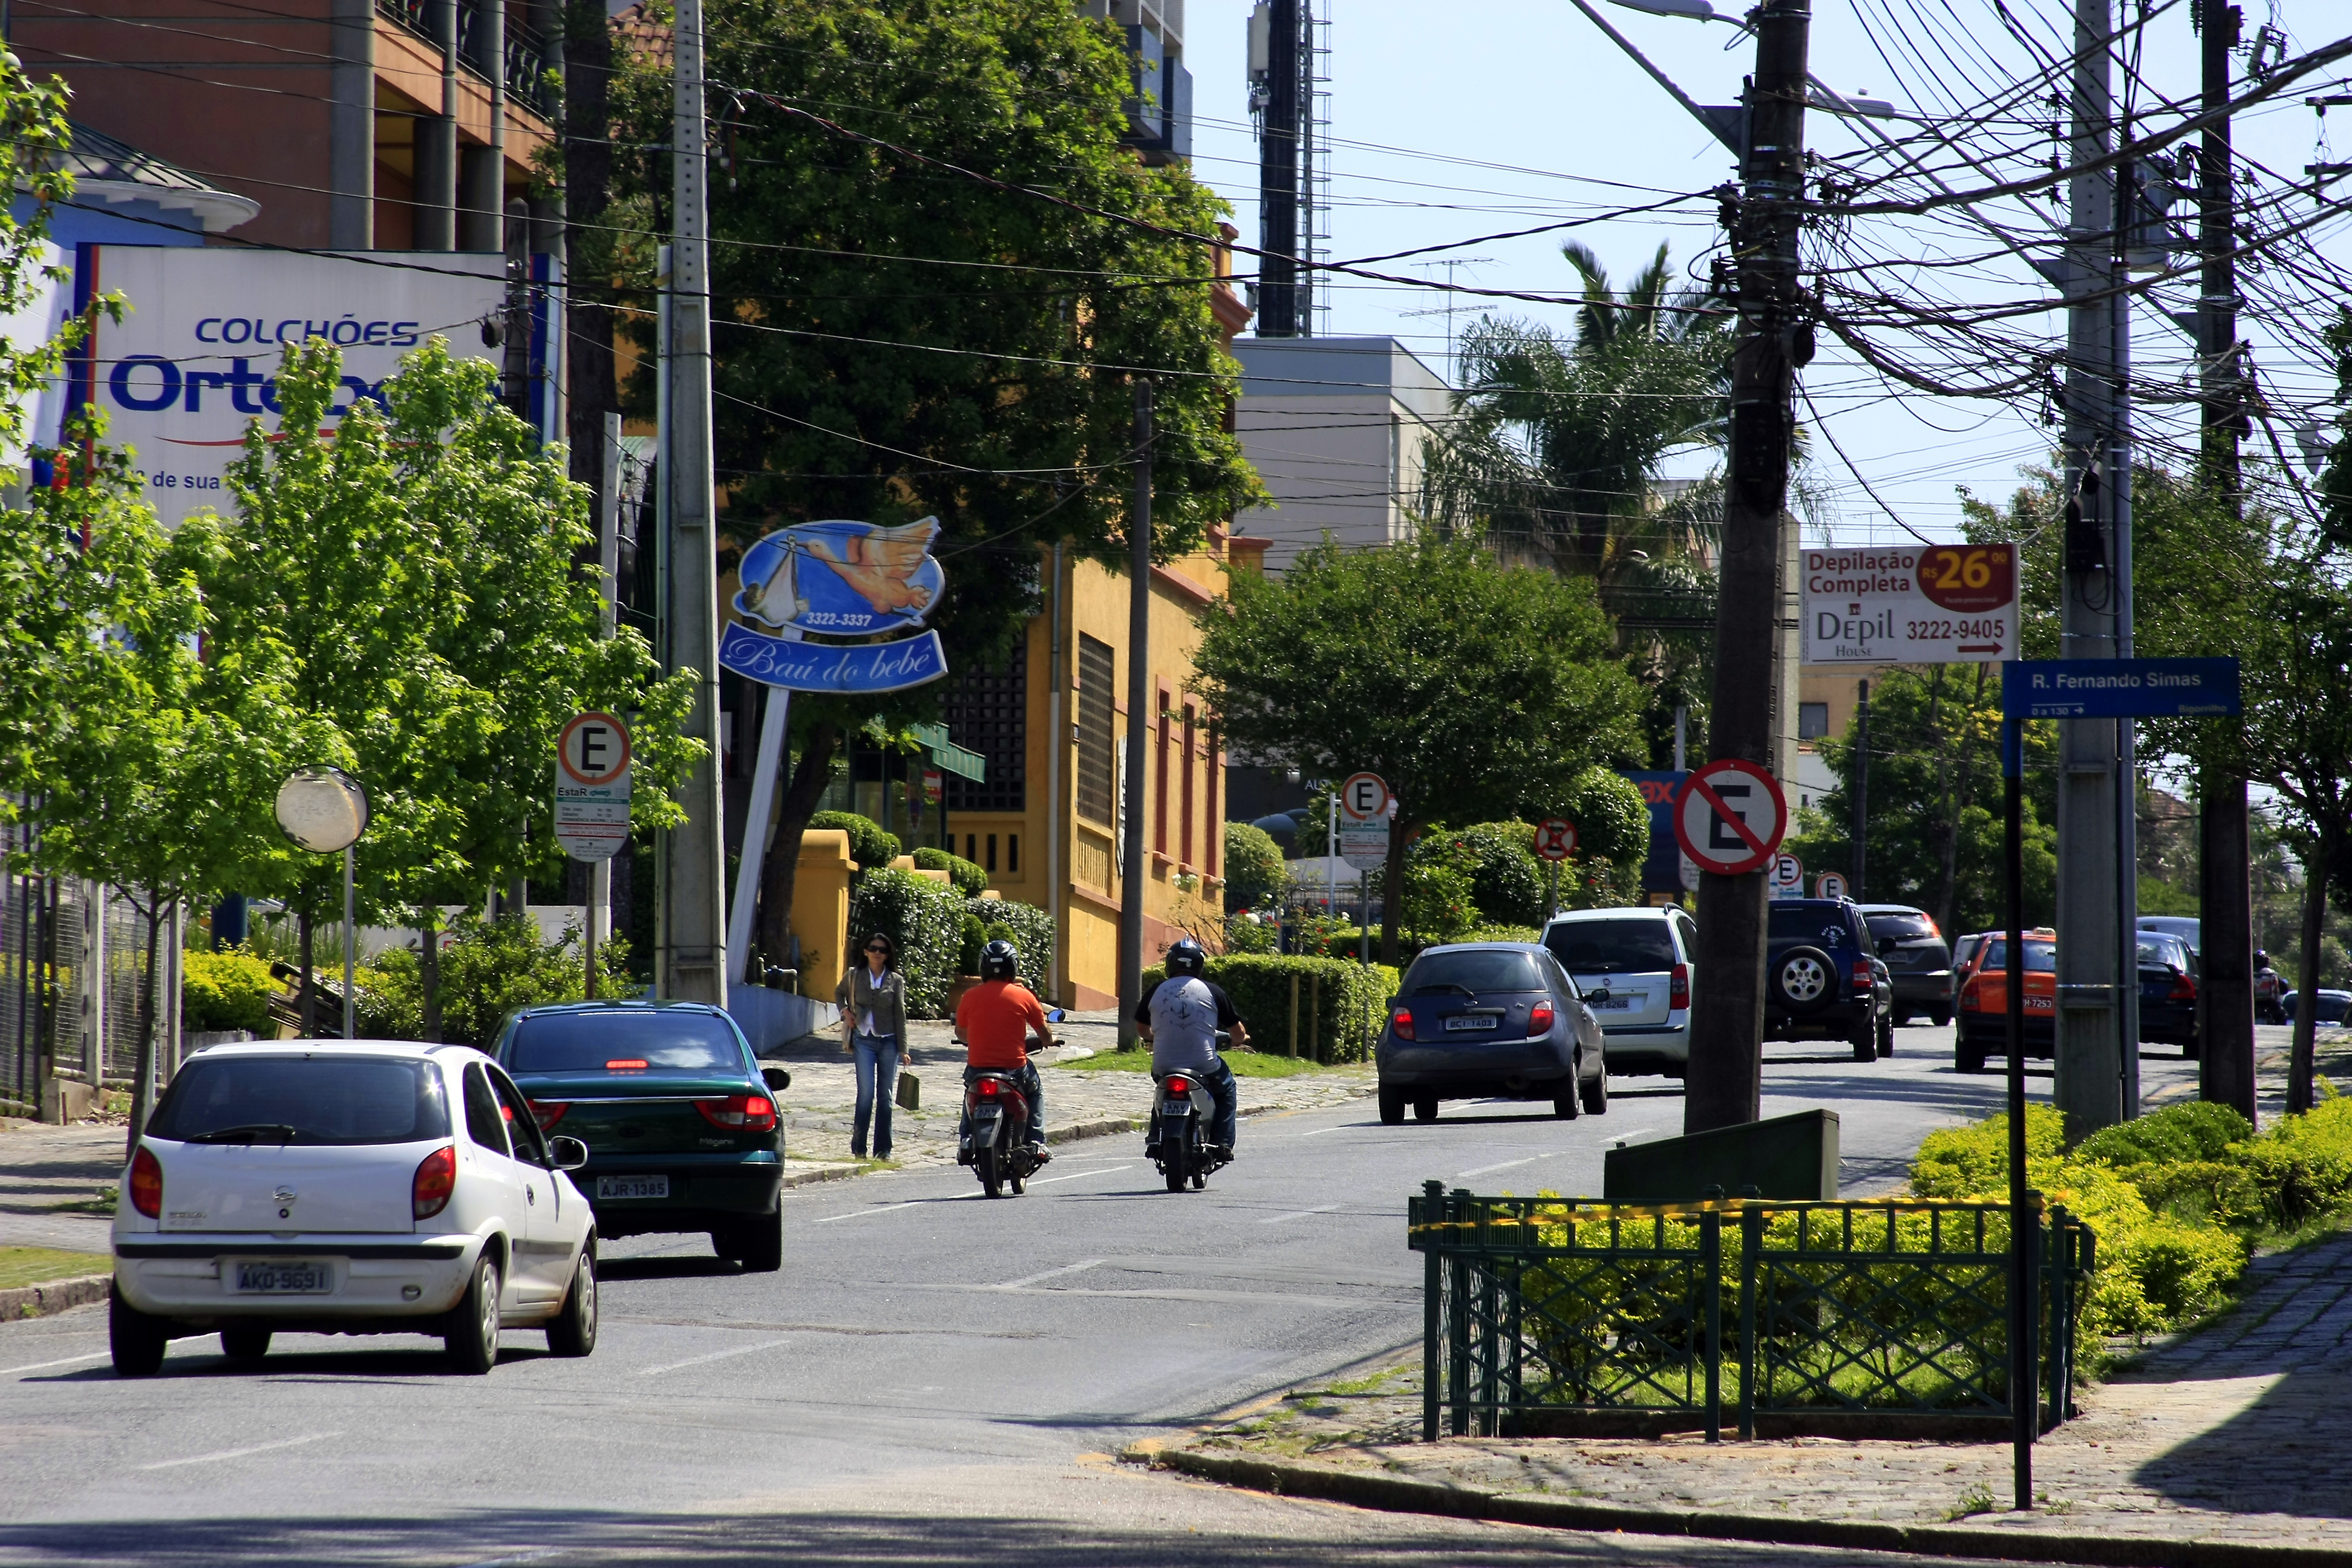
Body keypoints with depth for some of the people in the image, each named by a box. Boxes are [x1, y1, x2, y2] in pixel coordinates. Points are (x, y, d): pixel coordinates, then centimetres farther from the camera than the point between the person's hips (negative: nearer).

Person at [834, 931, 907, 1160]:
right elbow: (839, 993, 23)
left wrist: (903, 1048, 0)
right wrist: (845, 1011, 3)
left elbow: (900, 1014, 3)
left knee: (885, 1096, 2)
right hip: (864, 1040, -1)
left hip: (888, 1041, 1)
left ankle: (883, 1148, 6)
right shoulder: (855, 976, 4)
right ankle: (858, 1147, -1)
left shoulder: (896, 980, 3)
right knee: (866, 1093, -8)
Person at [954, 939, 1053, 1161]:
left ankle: (966, 1140, 19)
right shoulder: (1023, 996, -4)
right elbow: (1045, 1034, 7)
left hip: (978, 1066, 1)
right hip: (1014, 1068, -1)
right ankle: (1035, 1143, 16)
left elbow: (960, 1032, 16)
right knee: (1035, 1092, 29)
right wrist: (1048, 1041, 31)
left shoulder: (971, 997, 0)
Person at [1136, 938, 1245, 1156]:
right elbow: (1238, 1033, 6)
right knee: (1226, 1090, 28)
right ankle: (1222, 1142, 15)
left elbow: (1142, 1029, 16)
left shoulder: (1155, 991, 2)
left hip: (1164, 1069, 2)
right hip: (1204, 1068, -2)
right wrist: (1240, 1039, 31)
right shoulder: (1213, 991, -1)